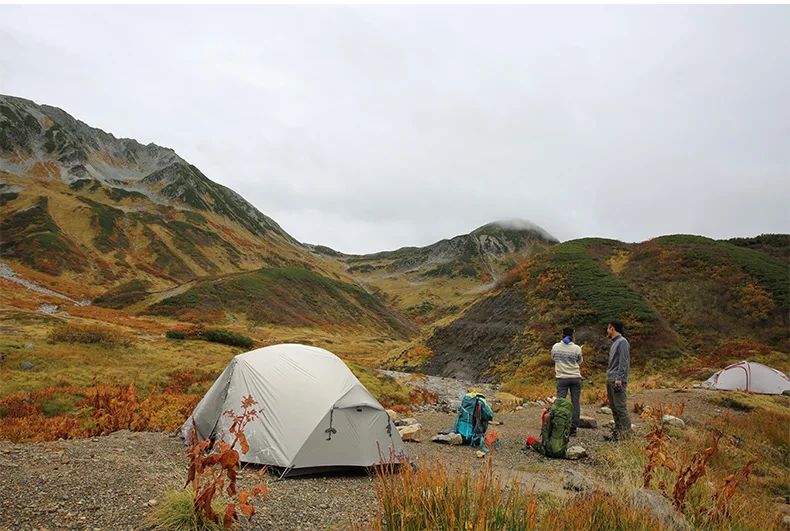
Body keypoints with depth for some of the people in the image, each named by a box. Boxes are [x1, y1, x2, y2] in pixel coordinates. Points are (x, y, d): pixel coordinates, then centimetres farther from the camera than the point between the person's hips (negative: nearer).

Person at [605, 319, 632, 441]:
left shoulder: (622, 342, -9)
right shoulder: (614, 342, 20)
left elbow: (624, 362, -16)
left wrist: (619, 379, -21)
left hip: (618, 381, -10)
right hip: (610, 380, 10)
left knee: (620, 407, -9)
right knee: (614, 408, 11)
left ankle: (626, 434, -6)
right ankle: (617, 433, 15)